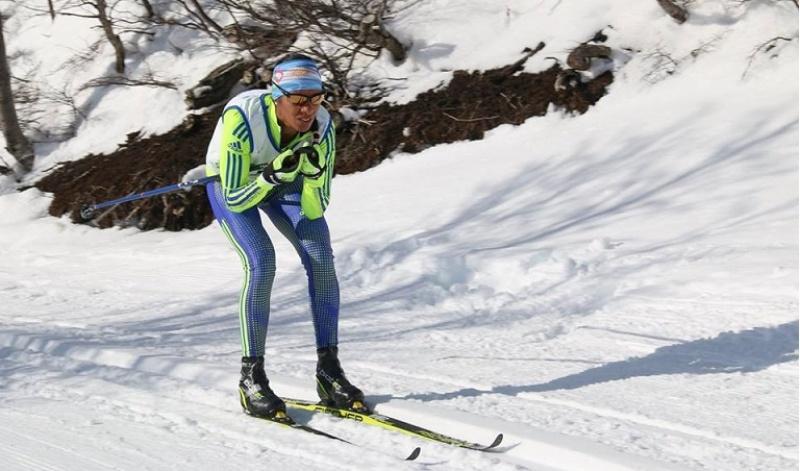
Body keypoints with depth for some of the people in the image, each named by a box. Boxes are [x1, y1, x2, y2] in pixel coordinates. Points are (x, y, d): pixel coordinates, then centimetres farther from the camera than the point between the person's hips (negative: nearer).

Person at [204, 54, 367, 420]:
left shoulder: (322, 126, -28)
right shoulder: (242, 118, -39)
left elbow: (315, 211, -24)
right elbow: (235, 200, -34)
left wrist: (312, 173, -41)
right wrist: (274, 174, -47)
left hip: (284, 179, 4)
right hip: (231, 184, -3)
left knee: (321, 258, -14)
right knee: (261, 261, -24)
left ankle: (328, 369, -4)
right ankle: (251, 376, -13)